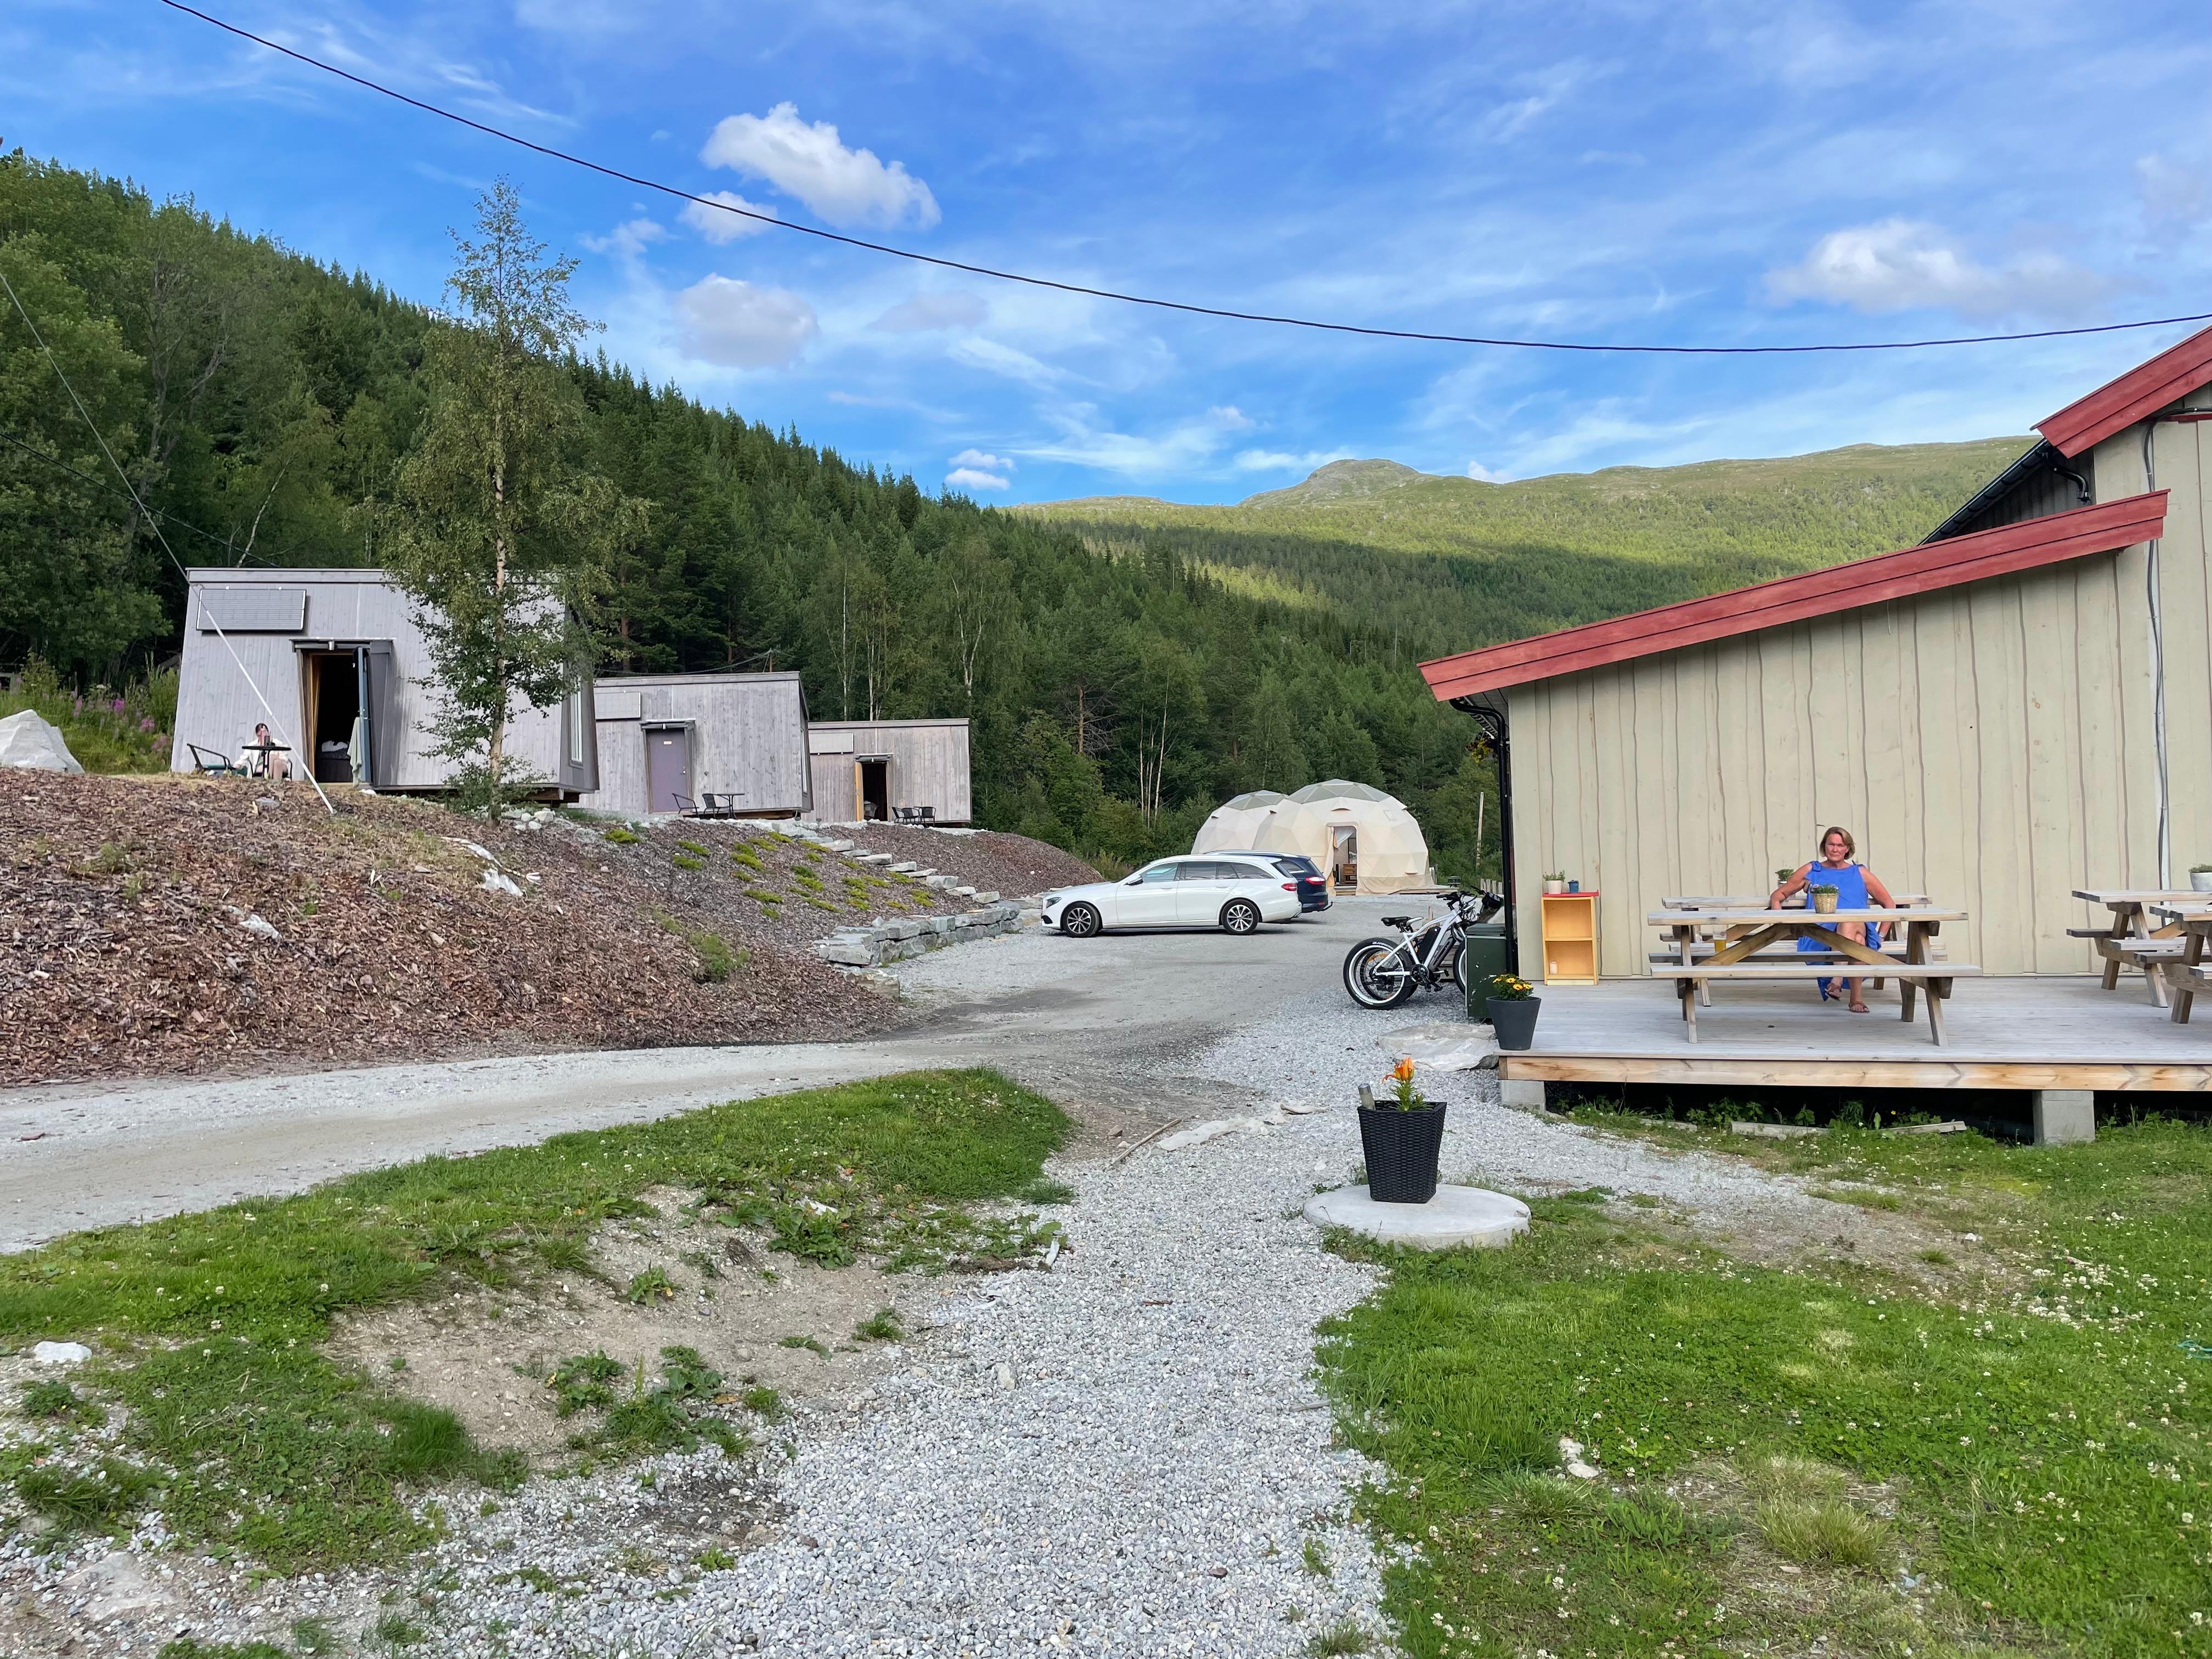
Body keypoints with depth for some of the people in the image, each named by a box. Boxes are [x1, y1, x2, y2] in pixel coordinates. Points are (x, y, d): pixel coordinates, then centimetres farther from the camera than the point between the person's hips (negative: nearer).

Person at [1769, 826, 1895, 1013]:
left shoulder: (1861, 873, 22)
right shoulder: (1810, 871, 22)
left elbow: (1890, 905, 24)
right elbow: (1781, 893, 26)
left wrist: (1881, 935, 12)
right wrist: (1776, 903, 1)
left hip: (1861, 927, 1)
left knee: (1851, 923, -41)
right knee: (1856, 939, -38)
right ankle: (1856, 999, -44)